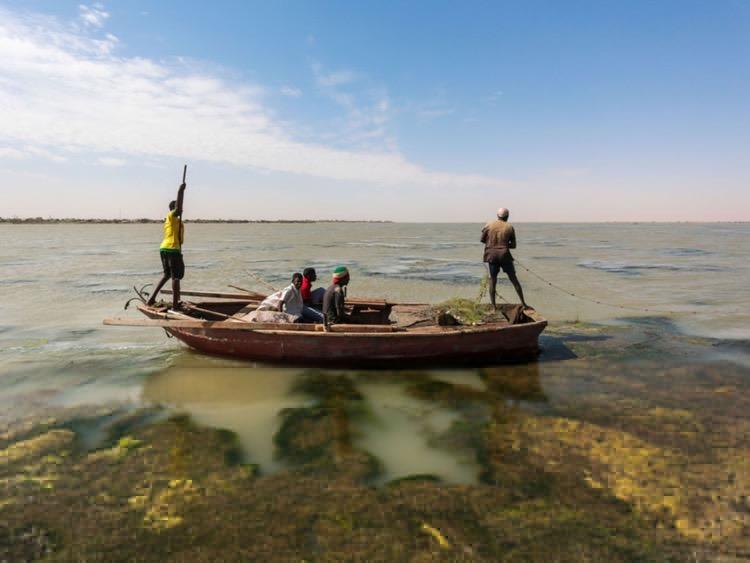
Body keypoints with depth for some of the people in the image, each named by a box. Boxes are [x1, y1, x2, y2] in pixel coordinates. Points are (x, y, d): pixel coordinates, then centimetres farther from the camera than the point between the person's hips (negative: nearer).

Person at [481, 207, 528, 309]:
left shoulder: (489, 225, 0)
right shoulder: (510, 227, 0)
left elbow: (482, 239, 8)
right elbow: (513, 245, 2)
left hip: (491, 255, 1)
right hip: (504, 255, -1)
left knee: (492, 279, 9)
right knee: (513, 279, 9)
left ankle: (493, 305, 5)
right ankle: (523, 303, 12)